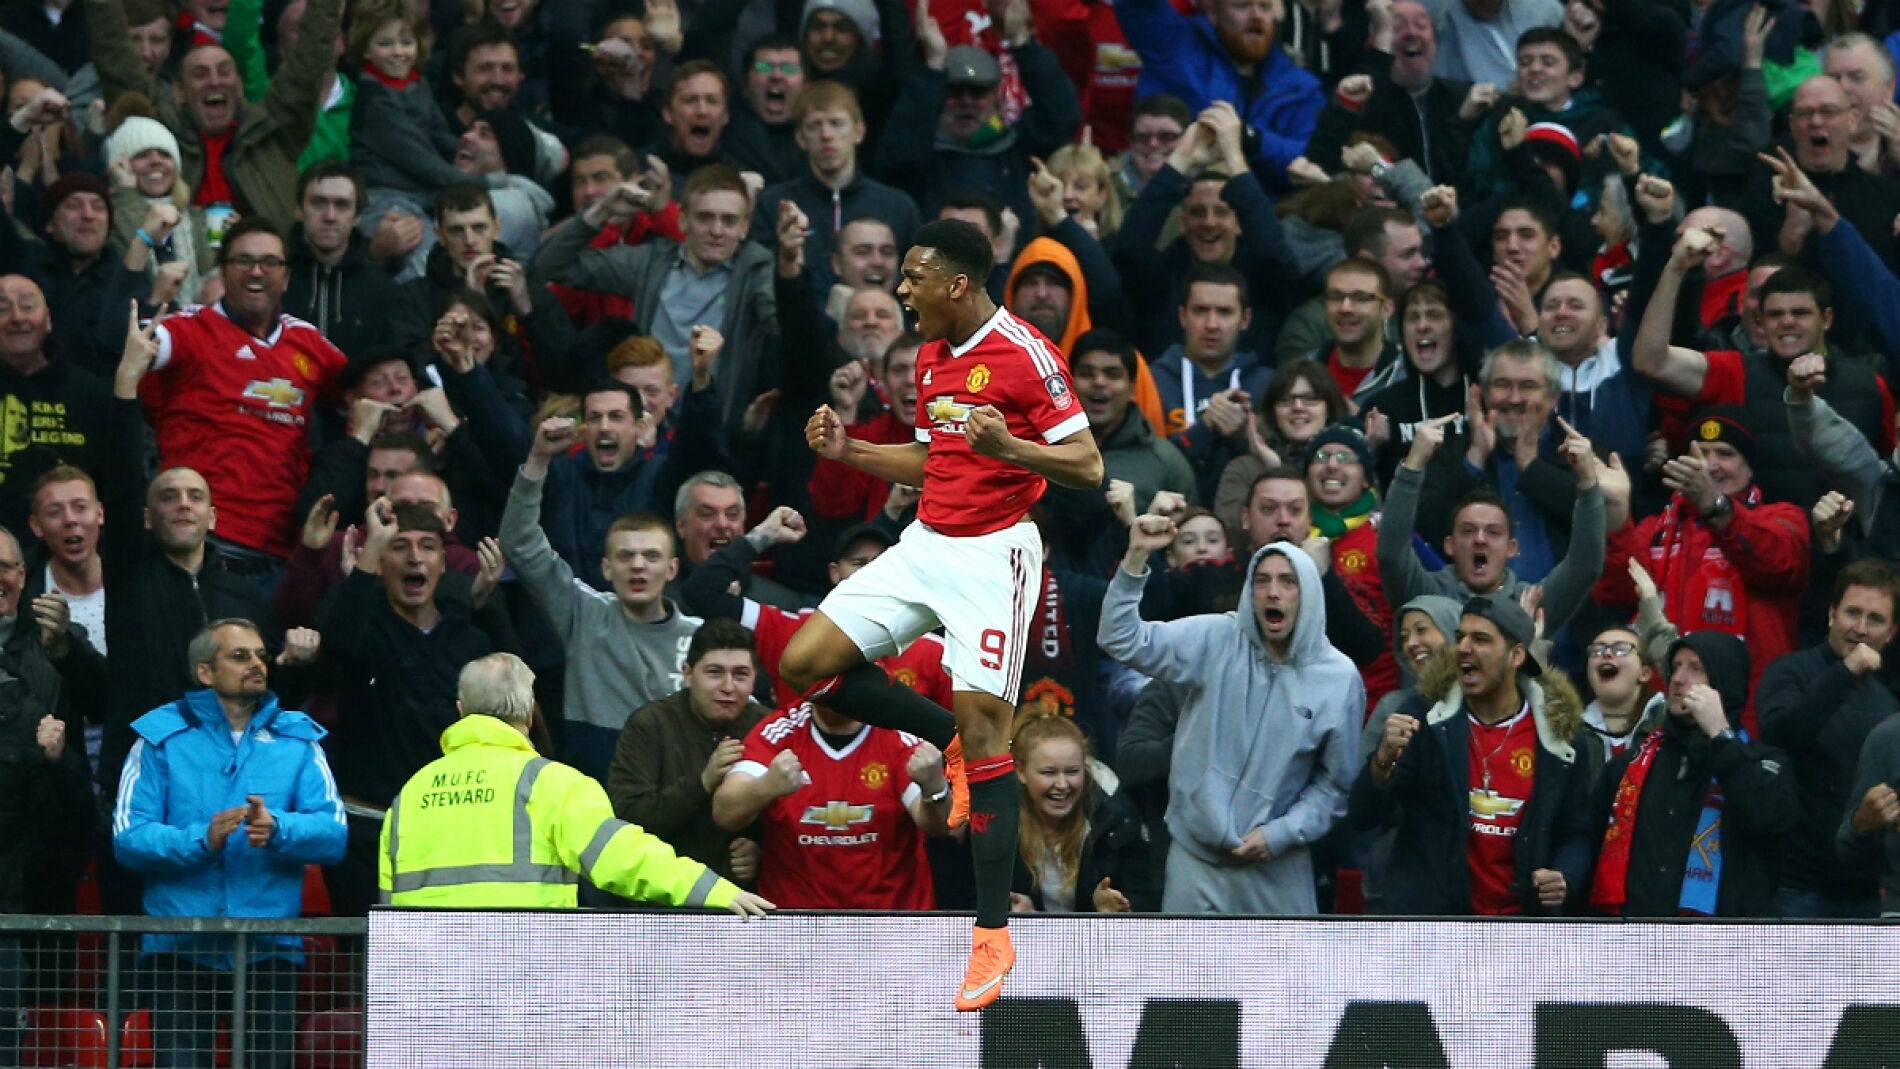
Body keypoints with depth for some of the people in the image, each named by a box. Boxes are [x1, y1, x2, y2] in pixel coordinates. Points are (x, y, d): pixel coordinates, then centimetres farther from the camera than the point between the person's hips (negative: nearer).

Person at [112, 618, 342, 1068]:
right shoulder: (162, 739, 5)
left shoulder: (297, 740, 11)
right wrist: (200, 840, -20)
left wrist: (278, 829, -21)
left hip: (270, 946, 2)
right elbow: (128, 837, -4)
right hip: (182, 943, -2)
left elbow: (333, 835, -1)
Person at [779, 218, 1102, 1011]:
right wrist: (848, 450, 12)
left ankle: (994, 934, -7)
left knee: (982, 728, -12)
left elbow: (1087, 465, -15)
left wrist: (1006, 447, -30)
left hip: (992, 552, -8)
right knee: (805, 662, -2)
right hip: (925, 545, 8)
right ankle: (948, 739, 15)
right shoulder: (931, 357, 13)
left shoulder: (1025, 355, -13)